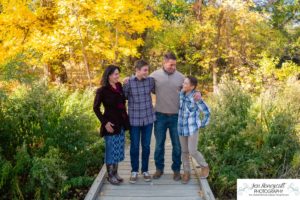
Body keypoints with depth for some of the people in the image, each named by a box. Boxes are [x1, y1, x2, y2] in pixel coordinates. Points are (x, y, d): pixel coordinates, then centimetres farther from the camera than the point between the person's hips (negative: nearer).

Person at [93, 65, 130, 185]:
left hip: (121, 123, 6)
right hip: (111, 124, -6)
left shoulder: (119, 86, 6)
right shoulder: (102, 90, -11)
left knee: (118, 150, 14)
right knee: (111, 150, 3)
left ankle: (115, 173, 29)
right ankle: (110, 176, 18)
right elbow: (96, 108, -8)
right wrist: (105, 122, -14)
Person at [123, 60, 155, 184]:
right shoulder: (128, 82, -10)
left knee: (146, 146, 11)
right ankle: (134, 171, 25)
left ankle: (145, 170, 28)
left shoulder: (150, 80, -2)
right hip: (134, 119, -2)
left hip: (148, 118, 2)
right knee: (134, 146, 8)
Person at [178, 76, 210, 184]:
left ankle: (204, 166, 22)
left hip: (193, 128, -5)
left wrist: (203, 124, -2)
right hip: (182, 127, 5)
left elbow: (207, 112, -8)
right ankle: (186, 173, 24)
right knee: (184, 151, 10)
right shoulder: (181, 94, -1)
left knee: (192, 151, -4)